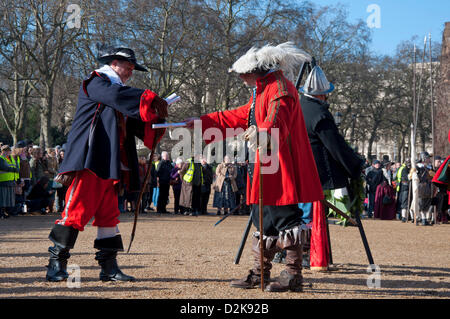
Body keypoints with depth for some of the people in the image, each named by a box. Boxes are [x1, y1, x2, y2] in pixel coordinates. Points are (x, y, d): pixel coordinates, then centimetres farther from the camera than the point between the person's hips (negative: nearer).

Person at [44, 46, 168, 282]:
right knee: (77, 209, -11)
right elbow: (117, 95, -21)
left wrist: (157, 120, 2)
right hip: (89, 161, -9)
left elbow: (139, 128, 20)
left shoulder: (120, 97, 25)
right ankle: (56, 263, -5)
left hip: (110, 165, 9)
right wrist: (150, 98, -21)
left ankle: (109, 267, 11)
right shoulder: (96, 83, 1)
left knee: (109, 215, 7)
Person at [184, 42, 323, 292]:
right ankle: (261, 273, 22)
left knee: (285, 218, -9)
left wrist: (263, 132, -51)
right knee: (264, 219, 14)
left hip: (281, 167, -11)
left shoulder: (279, 87, -11)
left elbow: (278, 121, -30)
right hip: (264, 170, 11)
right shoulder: (261, 92, 23)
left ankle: (293, 275, -5)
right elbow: (238, 117, 32)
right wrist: (201, 122, 32)